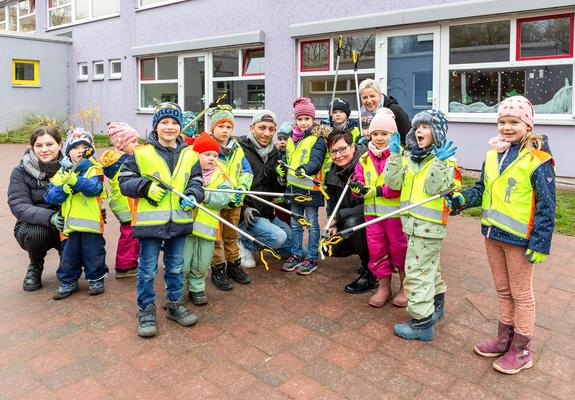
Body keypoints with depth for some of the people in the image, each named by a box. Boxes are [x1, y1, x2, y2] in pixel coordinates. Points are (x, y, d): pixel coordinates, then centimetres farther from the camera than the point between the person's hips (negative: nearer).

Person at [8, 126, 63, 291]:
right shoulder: (21, 171, -8)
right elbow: (18, 205, -19)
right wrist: (49, 217, -37)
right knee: (36, 232, -34)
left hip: (67, 227, 1)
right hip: (33, 225, -1)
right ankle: (35, 268, 0)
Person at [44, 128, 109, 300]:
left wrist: (76, 180, -34)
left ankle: (96, 279, 24)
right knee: (68, 254, 12)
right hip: (70, 222, 4)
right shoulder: (61, 172, 9)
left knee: (93, 252, 6)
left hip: (90, 221, -3)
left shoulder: (93, 170, -2)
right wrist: (64, 189, -15)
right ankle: (68, 282, 27)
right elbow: (50, 197, 3)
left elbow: (94, 187, -20)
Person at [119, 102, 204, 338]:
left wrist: (193, 195, -12)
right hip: (150, 221, -3)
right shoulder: (141, 153, -4)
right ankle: (146, 310, 23)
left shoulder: (189, 155, 5)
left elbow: (196, 181, 9)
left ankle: (175, 305, 34)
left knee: (176, 267, 17)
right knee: (148, 270, 7)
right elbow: (125, 181, -2)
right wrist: (146, 187, -18)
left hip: (179, 221, 3)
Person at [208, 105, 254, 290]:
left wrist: (242, 187, -11)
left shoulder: (237, 149, 8)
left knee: (231, 236, 19)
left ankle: (234, 265, 33)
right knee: (215, 238, 7)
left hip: (235, 201, 5)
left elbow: (247, 171, 8)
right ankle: (218, 270, 19)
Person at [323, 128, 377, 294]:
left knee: (352, 223, -36)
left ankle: (370, 273, -16)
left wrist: (339, 216, -24)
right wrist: (333, 223, -6)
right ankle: (367, 250, 20)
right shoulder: (333, 172, 1)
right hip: (347, 220, 8)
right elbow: (332, 201, 12)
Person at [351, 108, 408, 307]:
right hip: (372, 213, 5)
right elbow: (358, 182, 8)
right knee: (376, 250, 12)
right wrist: (357, 186, -15)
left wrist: (378, 190, -21)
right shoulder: (365, 158, 9)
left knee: (399, 249, 8)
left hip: (395, 212, -5)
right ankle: (384, 287, 28)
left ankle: (405, 287, 27)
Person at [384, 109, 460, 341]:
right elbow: (394, 183, -4)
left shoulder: (445, 161, -10)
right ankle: (436, 304, 41)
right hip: (412, 222, 7)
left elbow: (434, 189, -22)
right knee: (429, 266, 23)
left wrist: (439, 162, -29)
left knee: (417, 270, -7)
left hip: (429, 224, -7)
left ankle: (422, 322, 2)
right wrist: (394, 156, -11)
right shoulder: (408, 157, 8)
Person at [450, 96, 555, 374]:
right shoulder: (492, 155, 5)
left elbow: (546, 205, -14)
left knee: (521, 294, 9)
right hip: (493, 233, 7)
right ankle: (504, 339, 36)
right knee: (503, 291, 20)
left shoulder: (538, 160, -15)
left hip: (519, 237, -6)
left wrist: (540, 244, -16)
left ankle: (522, 350, 25)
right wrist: (463, 199, -4)